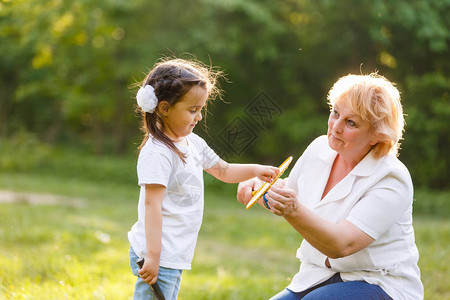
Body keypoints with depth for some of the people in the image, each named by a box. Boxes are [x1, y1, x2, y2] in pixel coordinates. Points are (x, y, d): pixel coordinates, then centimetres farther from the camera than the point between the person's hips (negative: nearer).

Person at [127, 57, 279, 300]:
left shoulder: (193, 143, 11)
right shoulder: (157, 152, -17)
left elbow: (223, 171, 27)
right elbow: (152, 205, -21)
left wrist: (254, 170, 10)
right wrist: (153, 257, -24)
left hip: (175, 256, 10)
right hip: (157, 256, -10)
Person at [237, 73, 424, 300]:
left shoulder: (392, 181, -18)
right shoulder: (320, 148, 1)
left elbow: (341, 244, -27)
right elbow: (289, 191, 19)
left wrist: (294, 211, -42)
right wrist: (259, 188, -3)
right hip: (318, 279, 6)